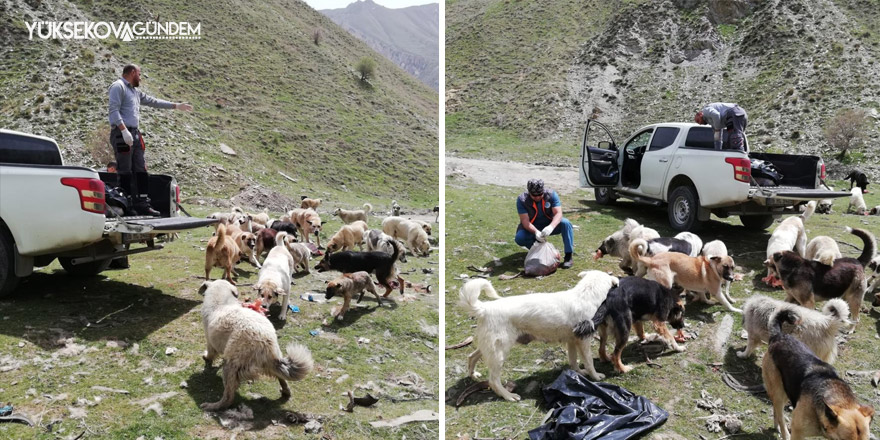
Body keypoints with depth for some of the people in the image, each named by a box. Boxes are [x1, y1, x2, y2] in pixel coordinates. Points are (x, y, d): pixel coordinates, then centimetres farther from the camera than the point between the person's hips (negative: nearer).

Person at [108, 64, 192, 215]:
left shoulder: (135, 92, 24)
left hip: (135, 134, 9)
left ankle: (142, 204, 10)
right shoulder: (118, 87, -4)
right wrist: (124, 130, -24)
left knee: (140, 171, 7)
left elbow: (153, 101, 31)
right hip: (122, 134, -9)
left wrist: (176, 105, 31)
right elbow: (114, 110, -15)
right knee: (125, 173, -8)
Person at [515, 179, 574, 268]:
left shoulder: (551, 194, -16)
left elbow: (558, 213, -24)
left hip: (549, 226, 1)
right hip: (532, 228, -1)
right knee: (519, 238, -31)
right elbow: (525, 220, -23)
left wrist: (551, 227, -45)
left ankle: (568, 256, -19)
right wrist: (536, 232, -42)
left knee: (565, 223, -28)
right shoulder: (522, 199, -19)